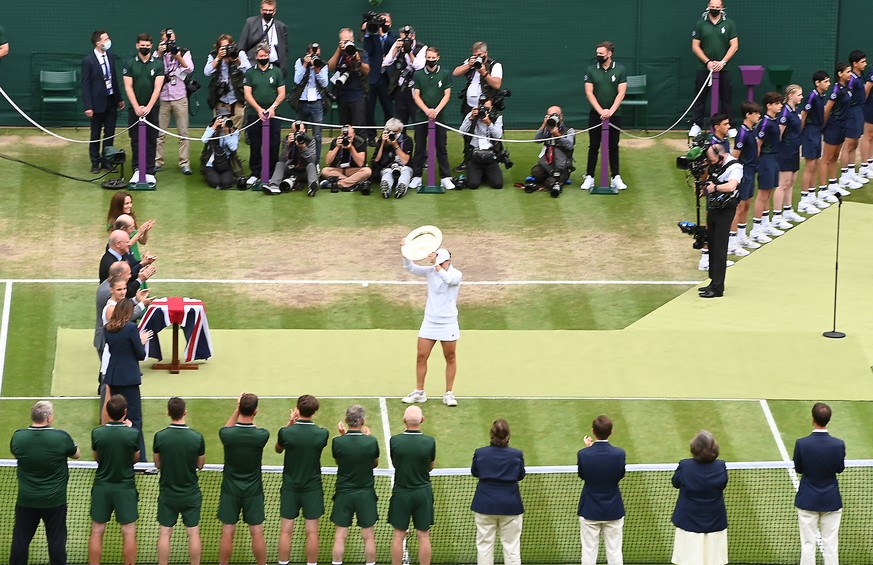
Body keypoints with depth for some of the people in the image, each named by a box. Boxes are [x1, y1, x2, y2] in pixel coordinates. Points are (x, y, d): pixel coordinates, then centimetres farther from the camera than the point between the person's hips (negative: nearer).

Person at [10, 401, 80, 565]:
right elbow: (76, 454, 3)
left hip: (26, 500, 2)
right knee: (56, 541, 8)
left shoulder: (18, 437, -11)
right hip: (55, 501, -2)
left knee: (20, 539, 12)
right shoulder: (61, 437, -18)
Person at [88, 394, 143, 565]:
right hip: (125, 487, -2)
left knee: (97, 532, 9)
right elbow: (135, 459, 3)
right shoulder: (133, 434, -14)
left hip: (102, 487, 2)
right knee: (129, 533, 5)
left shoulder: (97, 433, -10)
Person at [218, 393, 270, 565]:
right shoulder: (261, 435, -17)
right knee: (257, 533, 8)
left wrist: (237, 409, 2)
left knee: (227, 533, 8)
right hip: (253, 491, 0)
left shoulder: (227, 434, -17)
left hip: (230, 491, 0)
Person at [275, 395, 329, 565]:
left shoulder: (286, 433, -14)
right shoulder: (322, 434, -12)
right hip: (313, 487, 0)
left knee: (285, 531, 6)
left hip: (290, 487, 0)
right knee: (311, 532, 5)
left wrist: (289, 423, 1)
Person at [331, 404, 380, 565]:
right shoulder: (371, 442, -14)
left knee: (340, 536, 7)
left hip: (344, 493, 0)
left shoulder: (338, 442, -13)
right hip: (366, 494, 0)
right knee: (369, 536, 9)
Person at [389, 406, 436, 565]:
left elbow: (394, 463, 4)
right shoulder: (430, 442, -12)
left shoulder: (395, 441, -12)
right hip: (423, 492, 0)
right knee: (423, 536, 6)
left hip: (401, 492, 0)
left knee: (398, 535, 8)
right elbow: (431, 466, 4)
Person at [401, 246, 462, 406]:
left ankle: (449, 393, 16)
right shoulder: (430, 271, 0)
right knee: (421, 357, 2)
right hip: (429, 321, 3)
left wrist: (436, 264, -38)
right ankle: (419, 392, 13)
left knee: (450, 358, 5)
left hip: (448, 323, -3)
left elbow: (448, 279, -32)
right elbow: (410, 268, -8)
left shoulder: (456, 274, -10)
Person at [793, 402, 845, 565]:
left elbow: (798, 469, -3)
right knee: (830, 546, 8)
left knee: (808, 545, 7)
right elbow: (840, 469, 0)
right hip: (831, 501, 1)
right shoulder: (838, 445, -15)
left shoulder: (802, 444, -16)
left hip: (808, 501, -1)